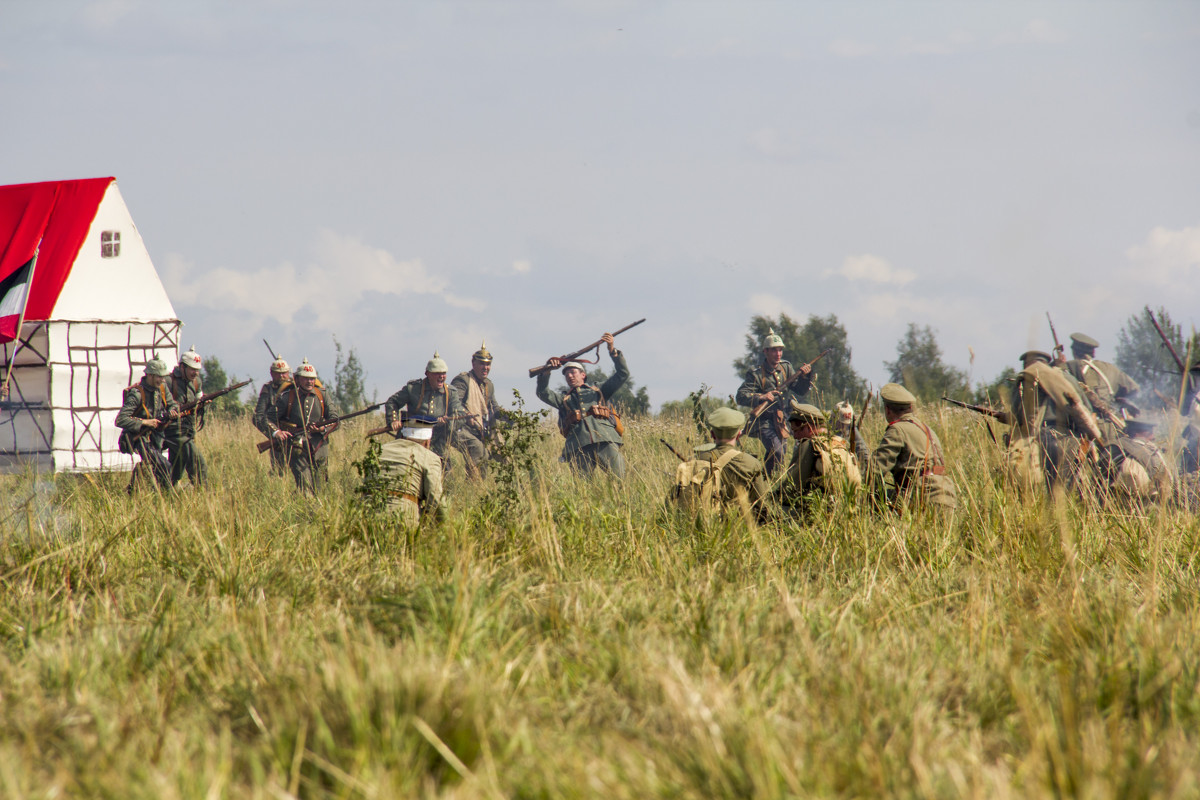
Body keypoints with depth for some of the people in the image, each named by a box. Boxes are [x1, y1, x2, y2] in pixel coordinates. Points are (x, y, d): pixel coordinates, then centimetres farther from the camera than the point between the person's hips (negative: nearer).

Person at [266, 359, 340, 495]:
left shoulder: (321, 395, 8)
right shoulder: (287, 396, 0)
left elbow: (335, 421, 9)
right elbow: (269, 417, 5)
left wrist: (322, 428, -10)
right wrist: (276, 432, -13)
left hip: (318, 448, 3)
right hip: (297, 447, -3)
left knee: (319, 489, 5)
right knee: (305, 488, -16)